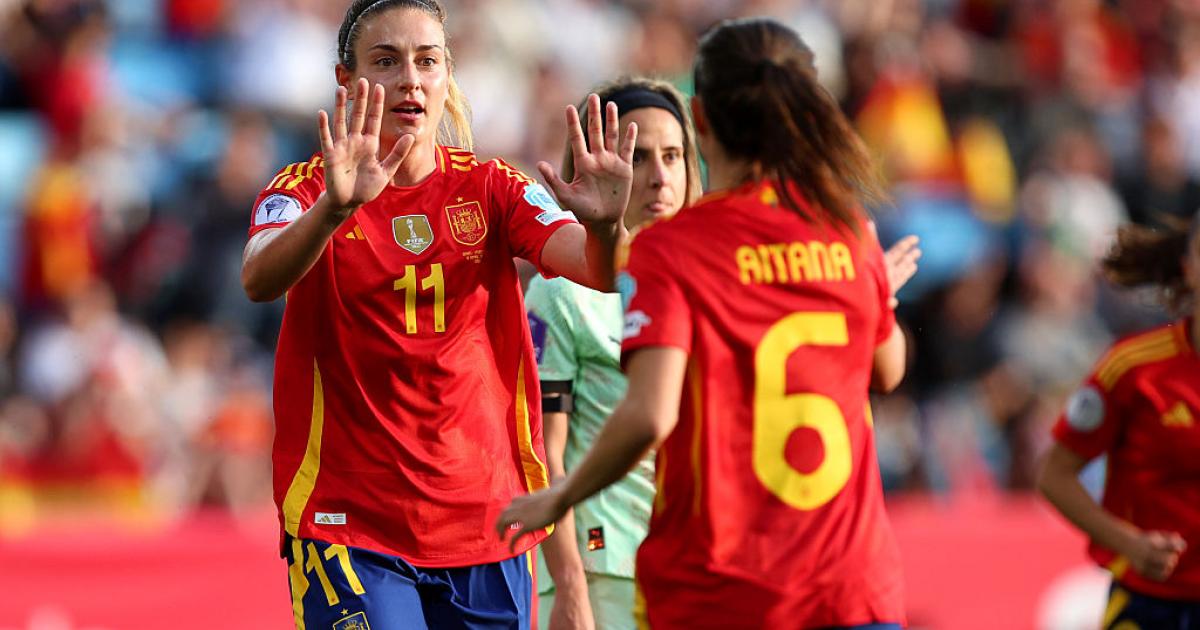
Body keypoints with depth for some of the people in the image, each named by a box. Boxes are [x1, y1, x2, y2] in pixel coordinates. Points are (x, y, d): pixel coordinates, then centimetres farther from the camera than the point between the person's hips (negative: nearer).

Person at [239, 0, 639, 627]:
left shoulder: (491, 188, 5)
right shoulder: (306, 188, -2)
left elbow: (595, 270, -11)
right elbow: (259, 279, -23)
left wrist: (603, 225, -35)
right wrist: (335, 207, -43)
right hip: (348, 528, -3)